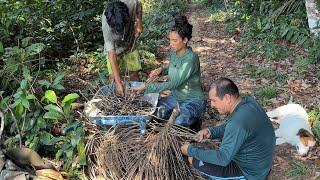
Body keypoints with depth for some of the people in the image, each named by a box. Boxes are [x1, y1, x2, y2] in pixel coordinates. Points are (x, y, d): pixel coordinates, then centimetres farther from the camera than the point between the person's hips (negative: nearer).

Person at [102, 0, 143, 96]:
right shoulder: (106, 27, -39)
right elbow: (112, 54, -38)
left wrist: (139, 23, -19)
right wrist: (118, 82, -40)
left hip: (130, 45, 3)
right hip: (114, 49, -3)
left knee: (134, 73, 5)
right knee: (113, 77, -9)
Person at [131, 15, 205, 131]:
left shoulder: (191, 58, -26)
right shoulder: (172, 52, -2)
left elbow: (173, 84, -30)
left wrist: (146, 86, -30)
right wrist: (161, 70, -1)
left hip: (193, 101, -6)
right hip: (175, 97, 7)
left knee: (178, 126, -31)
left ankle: (194, 121, 3)